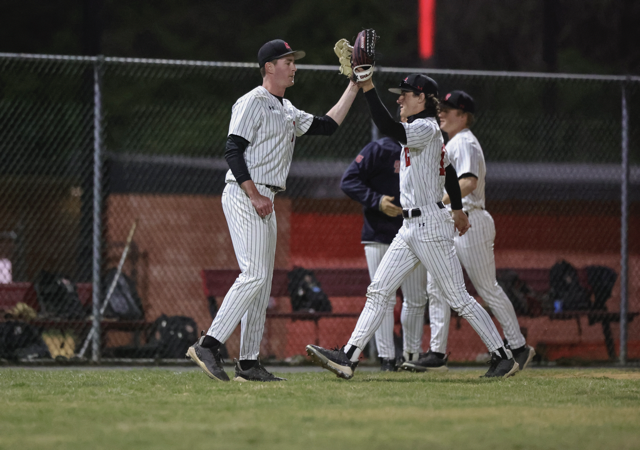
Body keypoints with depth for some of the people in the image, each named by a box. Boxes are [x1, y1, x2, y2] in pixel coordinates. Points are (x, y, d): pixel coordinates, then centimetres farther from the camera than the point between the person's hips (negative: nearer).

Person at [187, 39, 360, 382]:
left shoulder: (287, 111, 20)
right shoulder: (252, 103, -8)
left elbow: (327, 126, 21)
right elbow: (233, 151, -15)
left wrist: (353, 88, 19)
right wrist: (255, 195, -22)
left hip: (264, 200, 10)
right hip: (244, 196, -10)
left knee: (261, 281, 7)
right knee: (254, 275, -19)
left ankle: (249, 363, 7)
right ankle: (209, 345, -22)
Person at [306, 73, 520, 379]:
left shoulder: (426, 129, -14)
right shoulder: (428, 131, 16)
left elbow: (388, 128, -31)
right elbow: (449, 172, 28)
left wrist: (368, 87, -33)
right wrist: (457, 210, 40)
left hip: (429, 226, -10)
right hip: (410, 227, 10)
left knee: (458, 298, -5)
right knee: (378, 291, 2)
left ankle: (503, 357, 4)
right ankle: (348, 358, -2)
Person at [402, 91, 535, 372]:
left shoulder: (464, 143, -12)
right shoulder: (451, 144, 20)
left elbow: (469, 182, -26)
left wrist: (440, 203, -31)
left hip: (469, 222, -10)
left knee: (488, 288, -5)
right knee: (437, 287, 3)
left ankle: (519, 347, 3)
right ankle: (437, 351, 3)